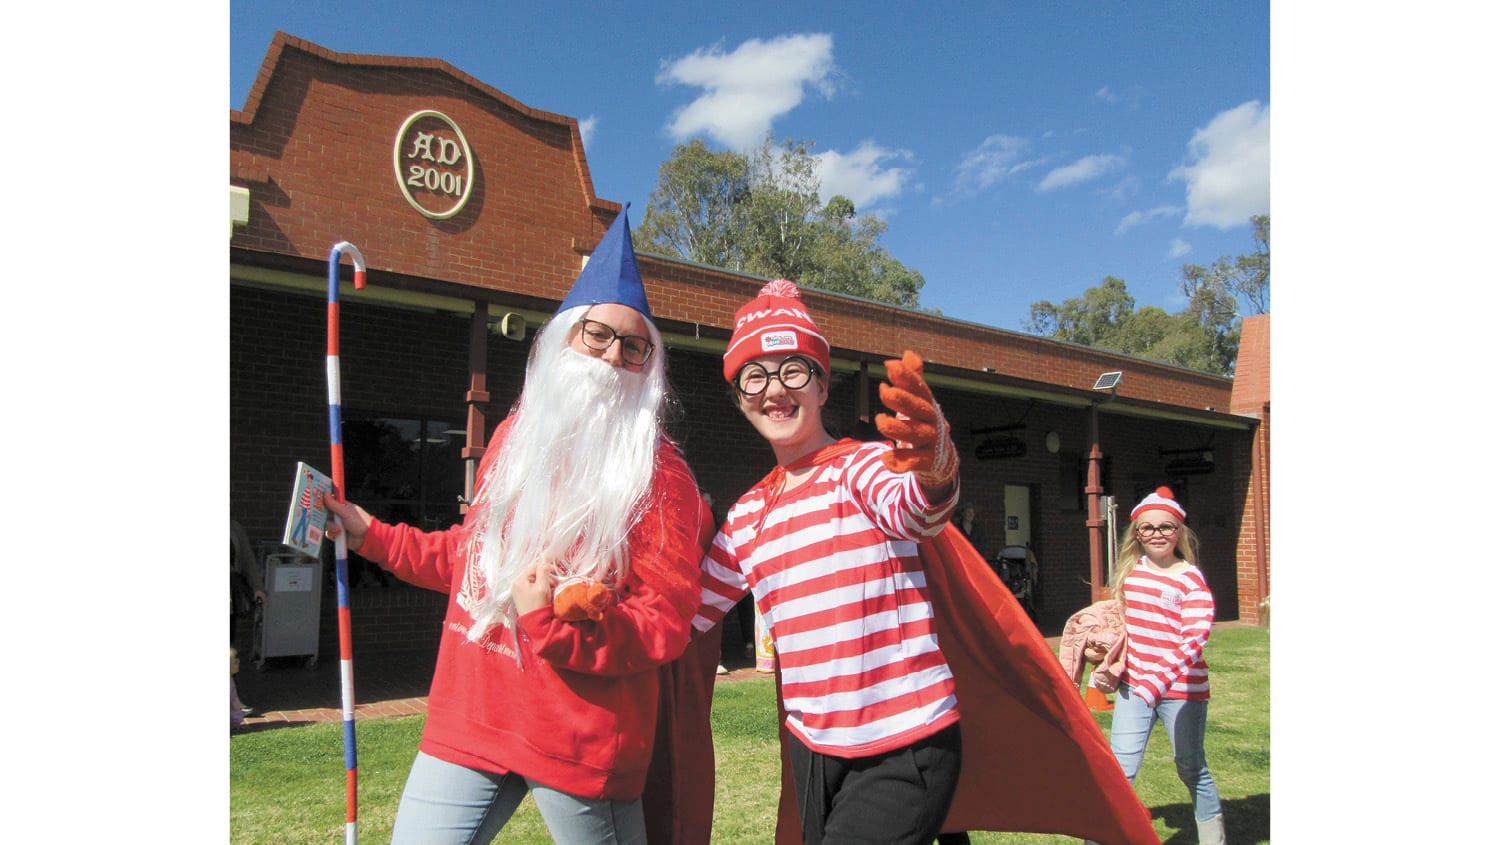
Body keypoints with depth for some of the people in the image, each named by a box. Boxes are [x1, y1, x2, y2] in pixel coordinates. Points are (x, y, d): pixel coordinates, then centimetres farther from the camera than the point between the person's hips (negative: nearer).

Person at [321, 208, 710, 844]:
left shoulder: (659, 473, -9)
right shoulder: (514, 436, 9)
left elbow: (664, 625, -13)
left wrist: (551, 623, -23)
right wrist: (372, 536, 22)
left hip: (581, 739, -5)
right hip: (468, 720, 5)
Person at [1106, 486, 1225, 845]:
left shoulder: (1191, 579, -12)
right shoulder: (1132, 568, 5)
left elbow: (1194, 640, -24)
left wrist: (1157, 682, -36)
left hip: (1181, 690, -4)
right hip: (1133, 686, 4)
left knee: (1191, 769, 12)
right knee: (1120, 770, -1)